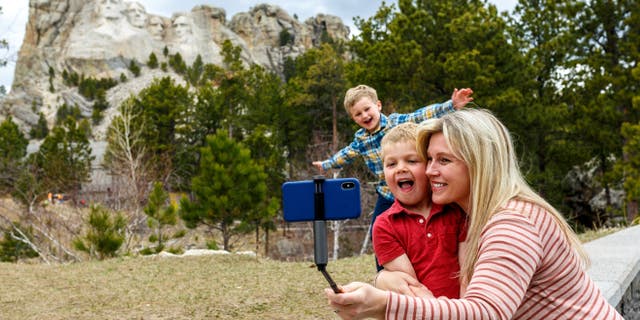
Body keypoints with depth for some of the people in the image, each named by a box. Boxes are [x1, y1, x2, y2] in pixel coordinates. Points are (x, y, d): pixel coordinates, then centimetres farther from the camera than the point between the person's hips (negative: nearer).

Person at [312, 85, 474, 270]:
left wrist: (452, 105, -38)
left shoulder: (397, 122, -13)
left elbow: (424, 115, -25)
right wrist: (326, 164, 34)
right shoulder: (360, 138, 3)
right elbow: (347, 154, 23)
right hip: (386, 194, 5)